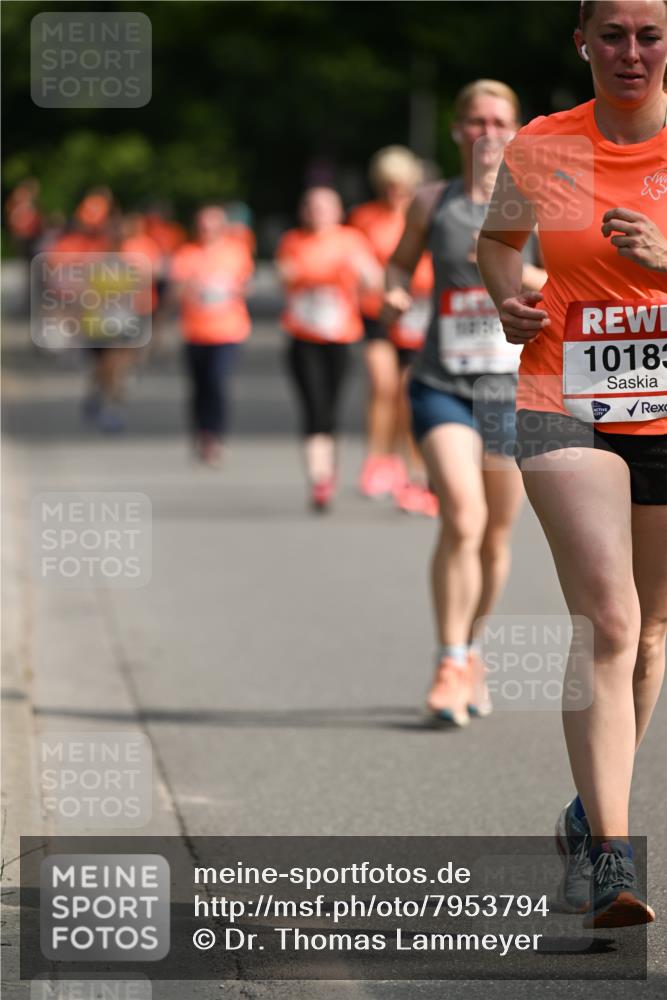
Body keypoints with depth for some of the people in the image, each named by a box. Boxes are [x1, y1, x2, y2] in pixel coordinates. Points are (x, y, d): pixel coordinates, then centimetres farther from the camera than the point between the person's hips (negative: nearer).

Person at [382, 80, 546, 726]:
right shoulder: (431, 202, 4)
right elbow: (400, 261, 20)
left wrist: (520, 274, -19)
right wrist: (394, 293, -1)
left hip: (513, 388, 1)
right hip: (442, 384, -1)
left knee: (496, 535, 11)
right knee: (462, 517, -20)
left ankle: (470, 648, 35)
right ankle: (450, 666, -15)